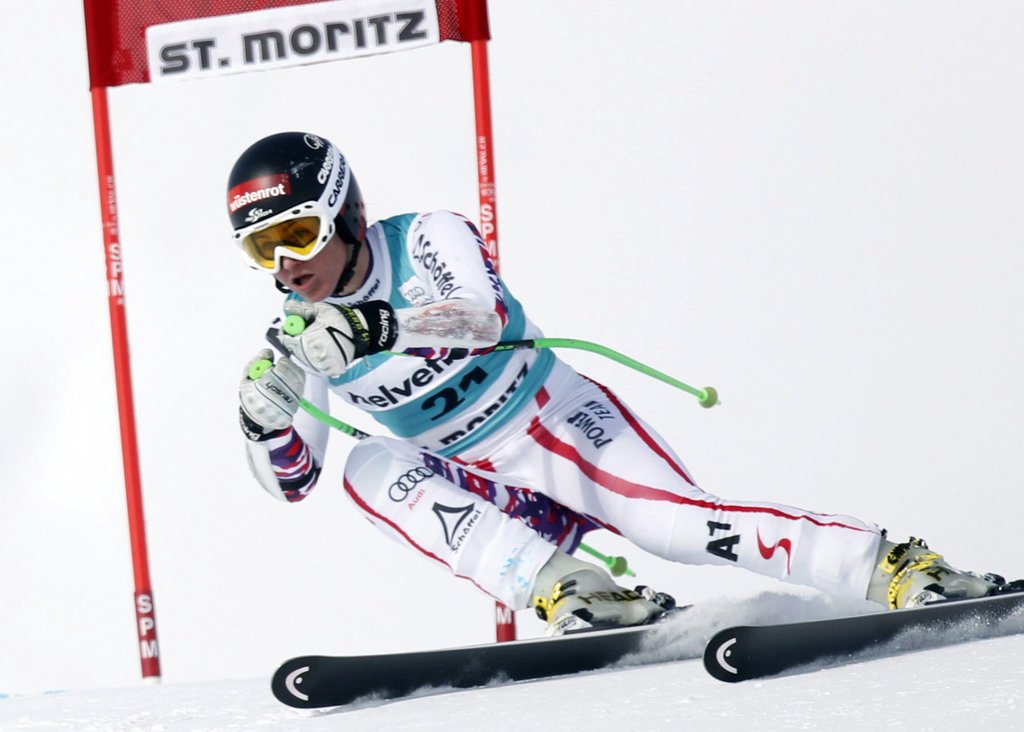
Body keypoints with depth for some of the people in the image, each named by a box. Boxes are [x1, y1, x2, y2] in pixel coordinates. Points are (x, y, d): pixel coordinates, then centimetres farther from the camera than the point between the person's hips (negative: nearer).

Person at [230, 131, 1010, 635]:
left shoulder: (425, 240, -13)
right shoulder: (301, 332, 2)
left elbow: (487, 315, -34)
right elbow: (291, 480, 4)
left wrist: (378, 327, -50)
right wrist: (265, 413, -18)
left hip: (562, 425, -4)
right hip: (496, 499, 4)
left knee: (680, 523, -29)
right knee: (369, 468, -23)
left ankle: (898, 569, -26)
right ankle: (561, 589, -34)